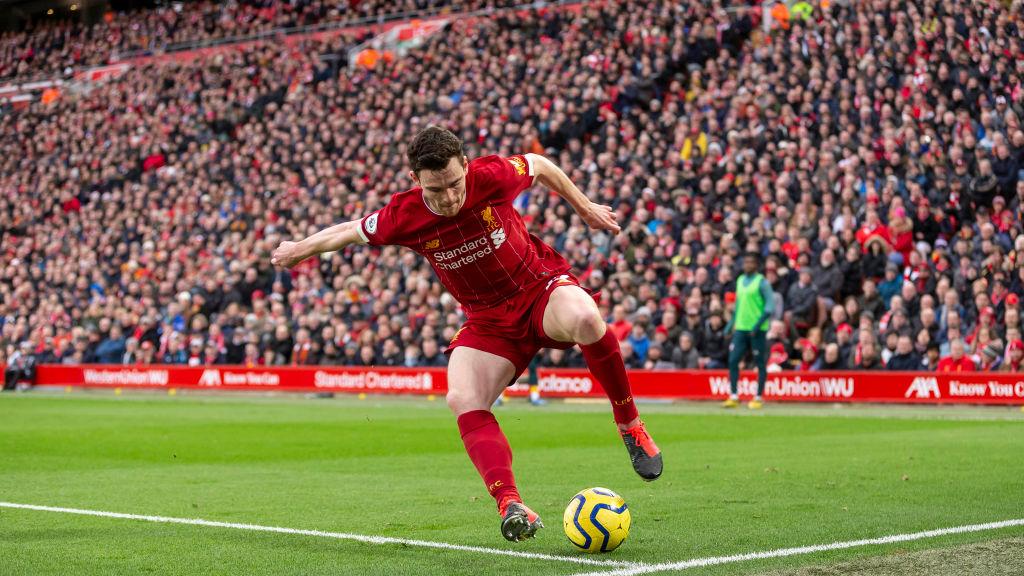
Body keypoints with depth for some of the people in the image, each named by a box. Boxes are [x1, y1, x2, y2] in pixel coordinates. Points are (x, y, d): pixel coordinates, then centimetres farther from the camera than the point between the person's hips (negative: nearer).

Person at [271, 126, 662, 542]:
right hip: (488, 322, 2)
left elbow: (539, 165, 3)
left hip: (542, 288, -2)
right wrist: (301, 249, 16)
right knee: (462, 399, -25)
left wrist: (584, 207, 14)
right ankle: (510, 504, -32)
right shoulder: (403, 217, -17)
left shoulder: (493, 176, -21)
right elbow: (352, 231, 5)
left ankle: (629, 424, -17)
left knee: (584, 319, -38)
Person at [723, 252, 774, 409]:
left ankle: (759, 398, 9)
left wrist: (759, 324, -19)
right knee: (733, 361, -3)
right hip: (740, 328, 6)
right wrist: (731, 323, 17)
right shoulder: (740, 280, 13)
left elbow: (770, 305, -11)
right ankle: (734, 396, 0)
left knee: (760, 363, 2)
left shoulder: (761, 282, -6)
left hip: (757, 330, -6)